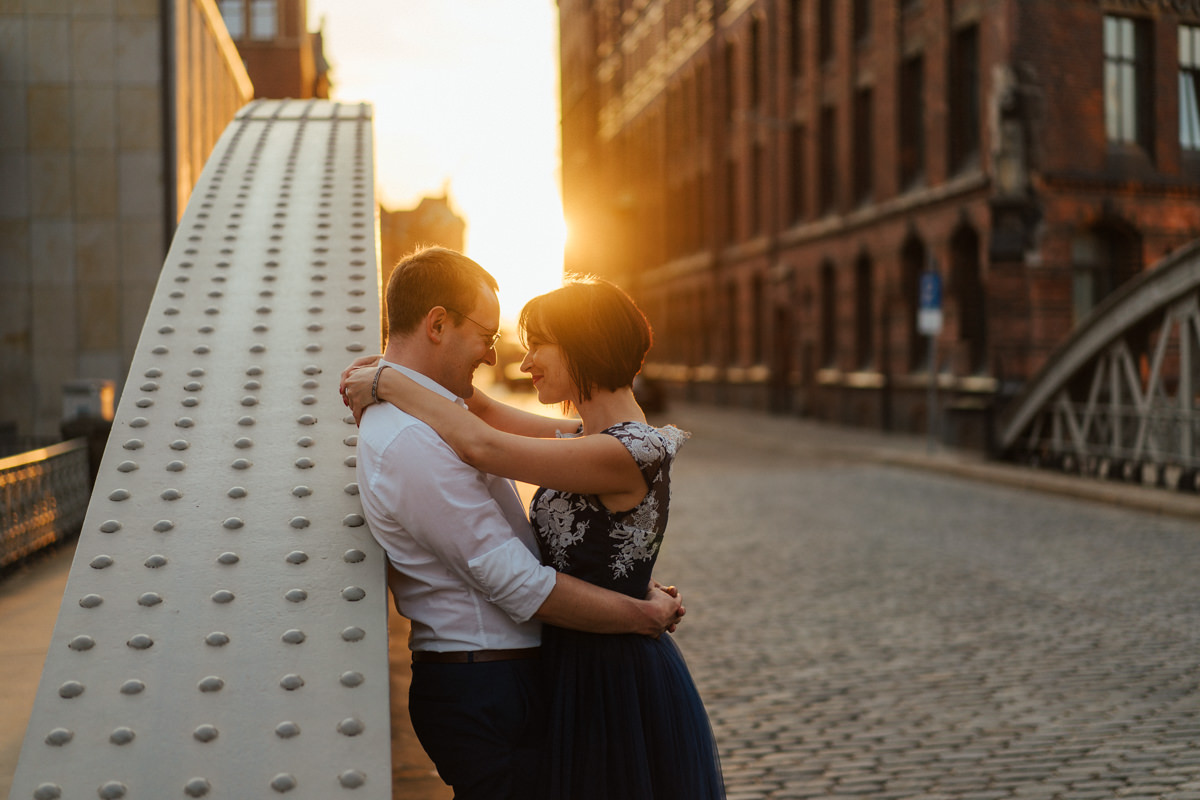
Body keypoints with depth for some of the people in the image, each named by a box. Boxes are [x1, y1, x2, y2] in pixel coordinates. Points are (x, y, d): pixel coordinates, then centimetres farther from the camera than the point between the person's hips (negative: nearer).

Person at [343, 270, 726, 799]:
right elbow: (487, 412, 15)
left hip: (613, 682, -9)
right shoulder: (592, 438, 7)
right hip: (581, 667, 9)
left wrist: (388, 383, -14)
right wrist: (389, 374, 2)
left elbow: (482, 446, -26)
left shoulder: (627, 454, -22)